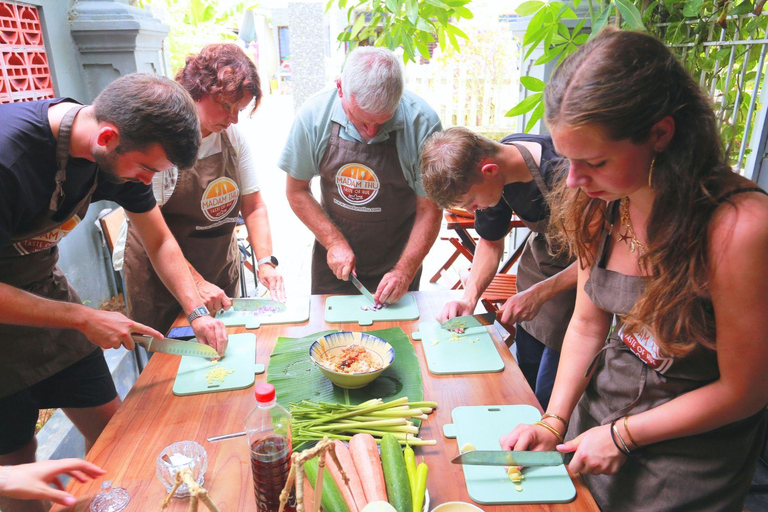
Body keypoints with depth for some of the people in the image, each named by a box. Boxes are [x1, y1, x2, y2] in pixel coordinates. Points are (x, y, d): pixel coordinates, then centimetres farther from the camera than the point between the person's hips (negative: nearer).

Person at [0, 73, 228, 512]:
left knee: (111, 426, 10)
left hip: (45, 288, 6)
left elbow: (160, 242, 0)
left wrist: (197, 312, -8)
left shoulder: (126, 150, -12)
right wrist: (84, 319, -24)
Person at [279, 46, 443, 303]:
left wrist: (404, 272, -20)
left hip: (397, 262, -1)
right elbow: (296, 190, -5)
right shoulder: (314, 115, -17)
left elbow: (429, 210, -14)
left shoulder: (422, 122, -22)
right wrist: (334, 242, -14)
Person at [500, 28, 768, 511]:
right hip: (599, 414, 5)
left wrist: (623, 435, -14)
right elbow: (587, 324, -2)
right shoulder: (601, 204, -13)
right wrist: (554, 421, -7)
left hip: (689, 459, -4)